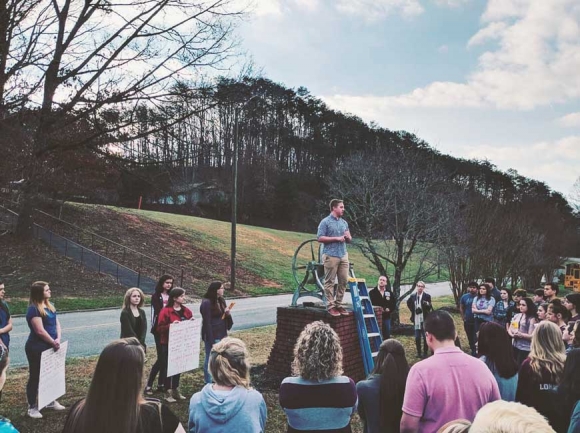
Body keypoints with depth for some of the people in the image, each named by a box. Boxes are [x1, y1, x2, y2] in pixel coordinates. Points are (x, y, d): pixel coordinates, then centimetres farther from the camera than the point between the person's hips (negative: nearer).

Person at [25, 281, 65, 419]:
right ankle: (32, 407, 14)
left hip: (50, 347, 8)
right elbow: (40, 331, -21)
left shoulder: (50, 306, 9)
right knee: (35, 377, 3)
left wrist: (58, 339, -8)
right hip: (36, 348, -8)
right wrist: (53, 342, -13)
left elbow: (57, 323, 8)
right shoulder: (33, 309, -17)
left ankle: (51, 401, 33)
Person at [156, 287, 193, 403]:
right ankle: (168, 392, 13)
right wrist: (171, 325, -27)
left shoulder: (186, 311, 6)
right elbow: (160, 328, -14)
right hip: (168, 344, -6)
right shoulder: (165, 311, -13)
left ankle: (175, 390, 26)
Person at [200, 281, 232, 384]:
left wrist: (227, 314, -8)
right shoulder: (206, 303, -15)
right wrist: (211, 340, -17)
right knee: (210, 359, 1)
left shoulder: (221, 300, 9)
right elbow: (207, 323, -16)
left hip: (221, 335, 8)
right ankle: (208, 383, 10)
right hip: (212, 336, -8)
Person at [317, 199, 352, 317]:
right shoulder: (325, 222, -3)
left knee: (343, 281, 5)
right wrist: (336, 238, -15)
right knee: (330, 282, -3)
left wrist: (347, 237, -3)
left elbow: (349, 240, 22)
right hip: (331, 255, -6)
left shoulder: (344, 223, 16)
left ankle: (338, 304, 15)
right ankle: (330, 306, 2)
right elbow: (320, 238, -11)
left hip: (343, 255, 6)